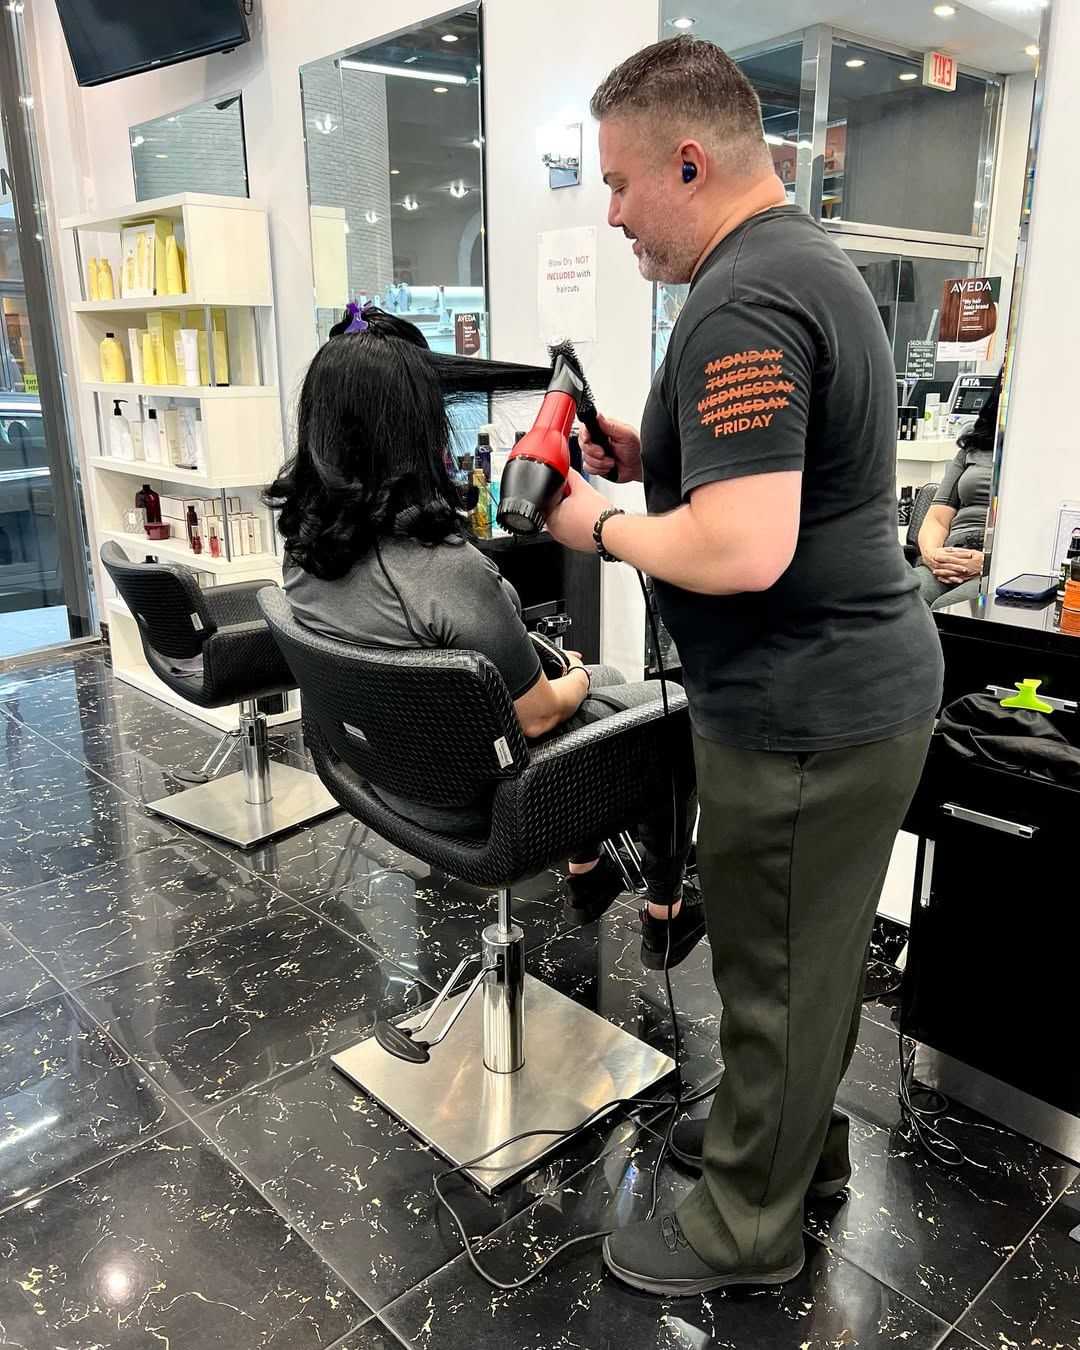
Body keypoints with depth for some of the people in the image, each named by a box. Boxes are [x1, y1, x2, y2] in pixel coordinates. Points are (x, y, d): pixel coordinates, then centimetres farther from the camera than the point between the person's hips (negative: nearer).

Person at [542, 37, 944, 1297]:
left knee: (776, 968, 7)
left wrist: (603, 525, -13)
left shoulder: (741, 304, -21)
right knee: (809, 948, 24)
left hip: (808, 716, -10)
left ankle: (747, 1225, 30)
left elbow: (744, 550, -30)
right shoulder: (808, 258, 13)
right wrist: (655, 457, 9)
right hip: (857, 679, 10)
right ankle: (793, 1132, 46)